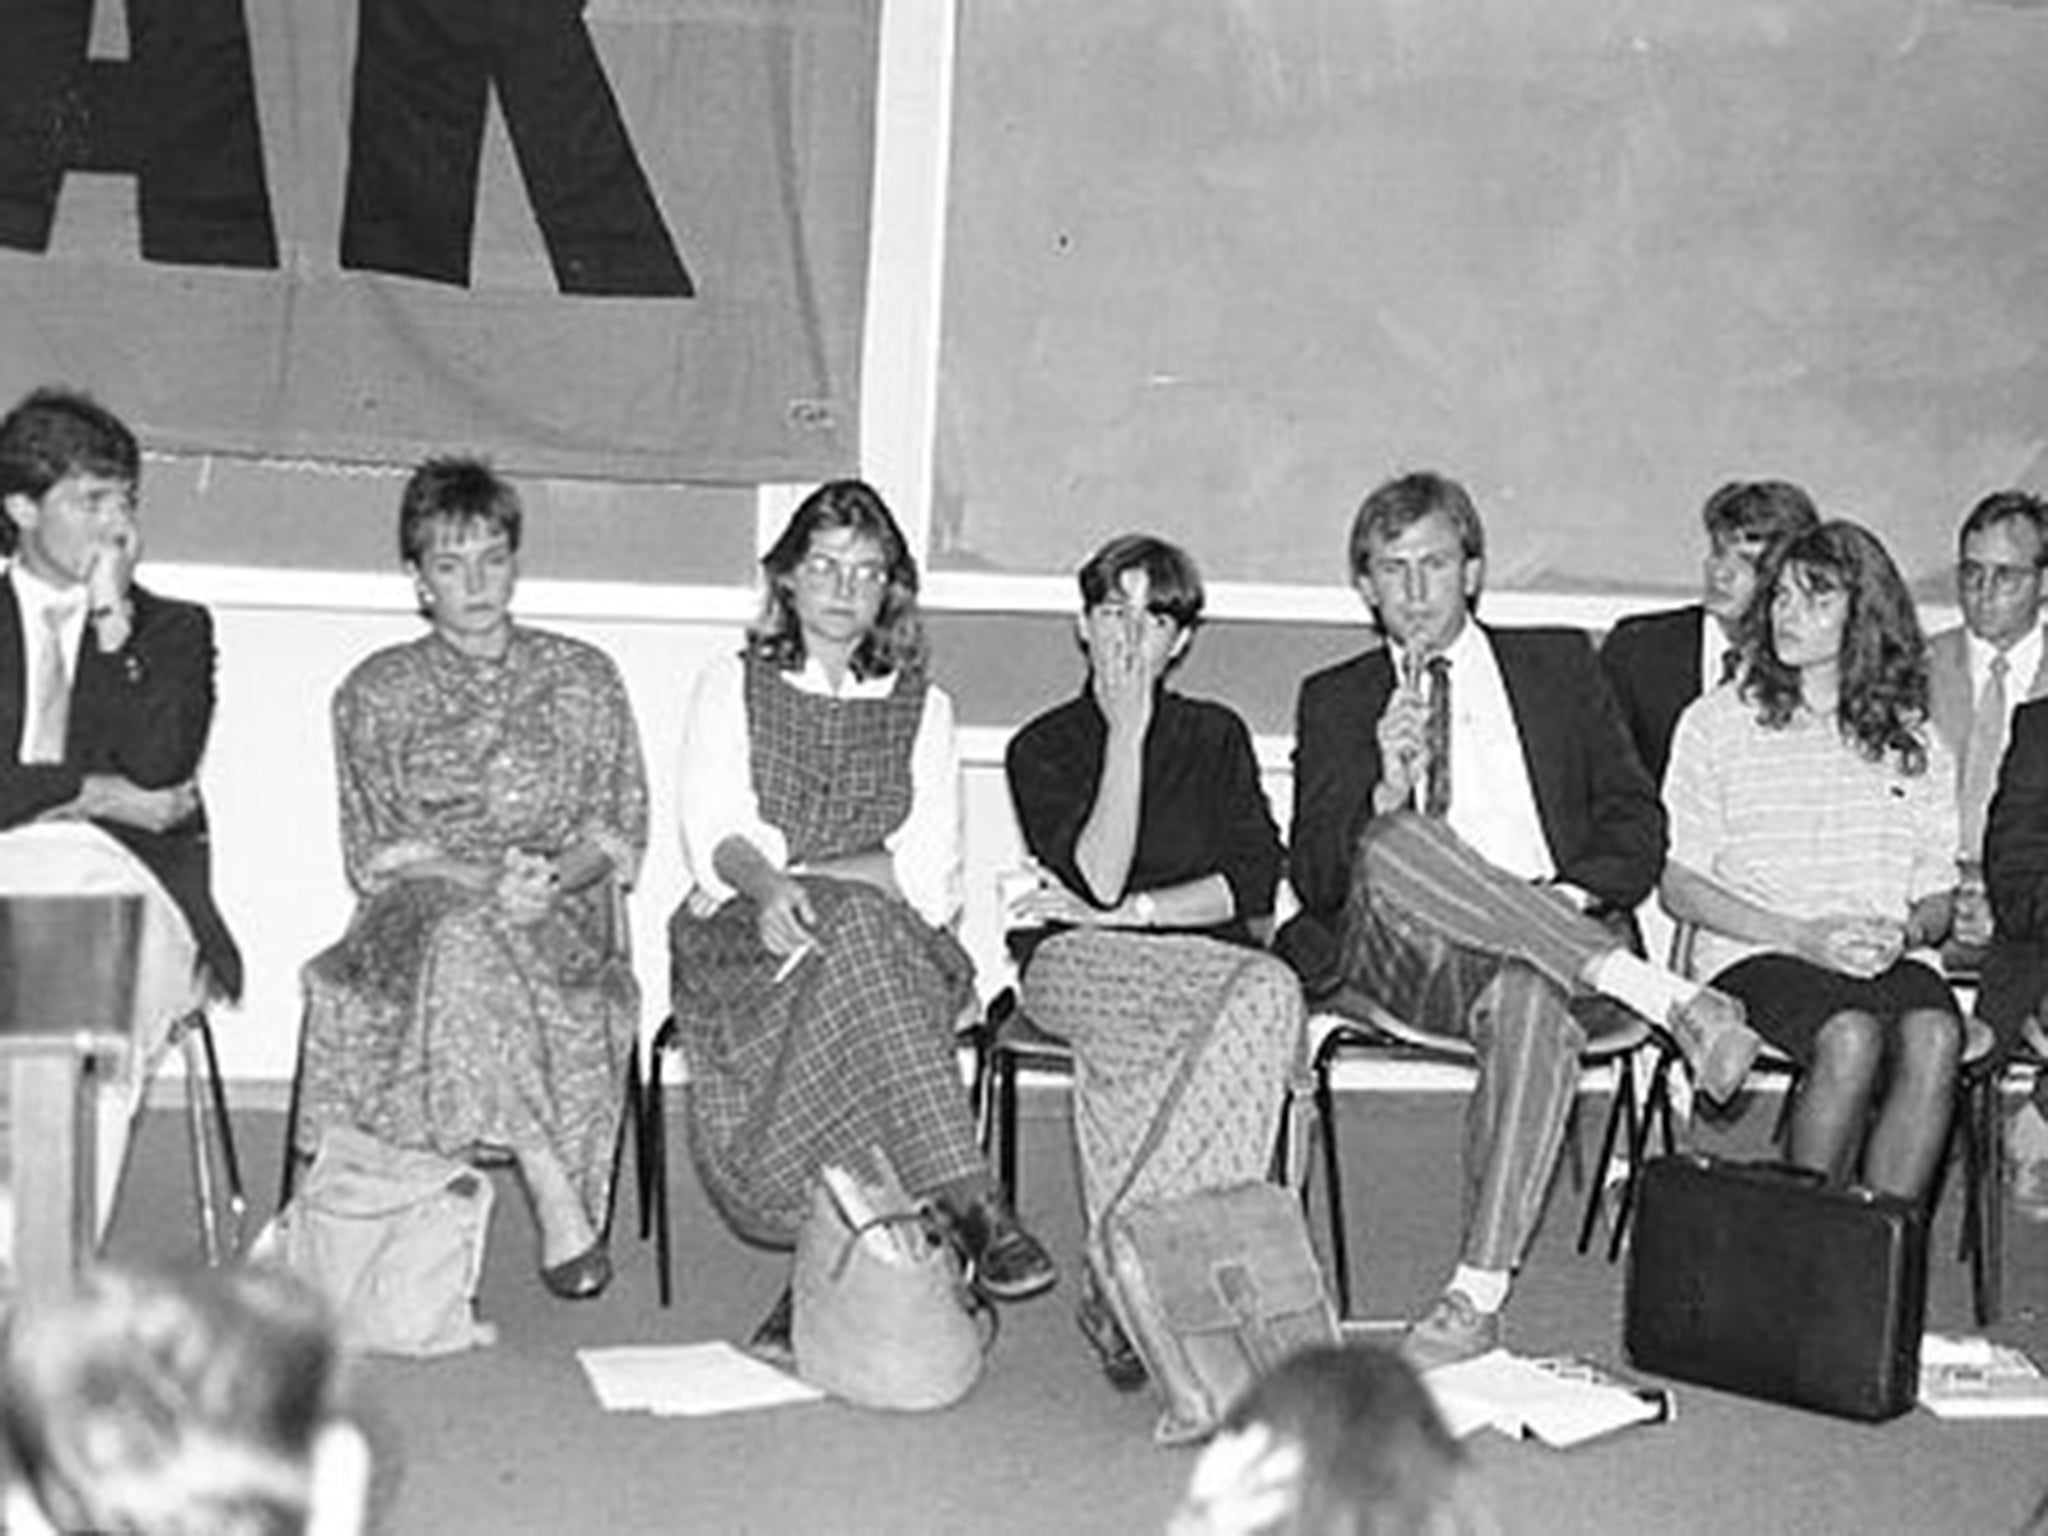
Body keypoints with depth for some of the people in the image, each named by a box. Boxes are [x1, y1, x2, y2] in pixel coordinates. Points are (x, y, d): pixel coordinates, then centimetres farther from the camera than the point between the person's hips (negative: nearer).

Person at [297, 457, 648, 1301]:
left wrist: (554, 877, -14)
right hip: (417, 914, 0)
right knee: (464, 933, -37)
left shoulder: (582, 677, 13)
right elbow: (375, 851, 4)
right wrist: (486, 880, -15)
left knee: (474, 947, -36)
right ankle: (556, 1194, -39)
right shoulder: (376, 692, 11)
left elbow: (621, 832, 9)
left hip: (563, 919, 0)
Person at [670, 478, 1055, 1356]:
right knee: (856, 929, -35)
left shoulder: (923, 708, 17)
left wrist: (804, 879, -11)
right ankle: (969, 1204, -45)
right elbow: (712, 836, 0)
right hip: (746, 936, -1)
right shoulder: (729, 688, 16)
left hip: (892, 945, 1)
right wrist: (765, 884, -22)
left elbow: (929, 871, 3)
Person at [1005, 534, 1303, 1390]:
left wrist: (1129, 913, -6)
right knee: (1261, 993, -33)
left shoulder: (1216, 736, 17)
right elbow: (1096, 880, -9)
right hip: (1074, 966, -2)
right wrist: (1127, 734, -10)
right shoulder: (1042, 747, 9)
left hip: (1207, 963, 3)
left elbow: (1255, 885, 5)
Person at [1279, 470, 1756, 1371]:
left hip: (1559, 944, 0)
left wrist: (1574, 897, -8)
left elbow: (1637, 823, 12)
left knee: (1532, 1000, -38)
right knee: (1393, 846, -35)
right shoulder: (1335, 700, 18)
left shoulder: (1559, 665, 20)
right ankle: (1665, 998, -35)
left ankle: (1478, 1296, -35)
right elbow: (1314, 882, 7)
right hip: (1404, 960, 0)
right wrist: (1386, 788, -11)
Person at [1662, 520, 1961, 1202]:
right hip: (1756, 953, -2)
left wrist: (1906, 932, -8)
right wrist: (1802, 935, -9)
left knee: (1935, 1039, -31)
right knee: (1850, 1038, -34)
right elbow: (1677, 885, 4)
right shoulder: (1718, 723, 9)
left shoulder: (1914, 742, 17)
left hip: (1892, 958, 3)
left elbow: (1937, 897, 17)